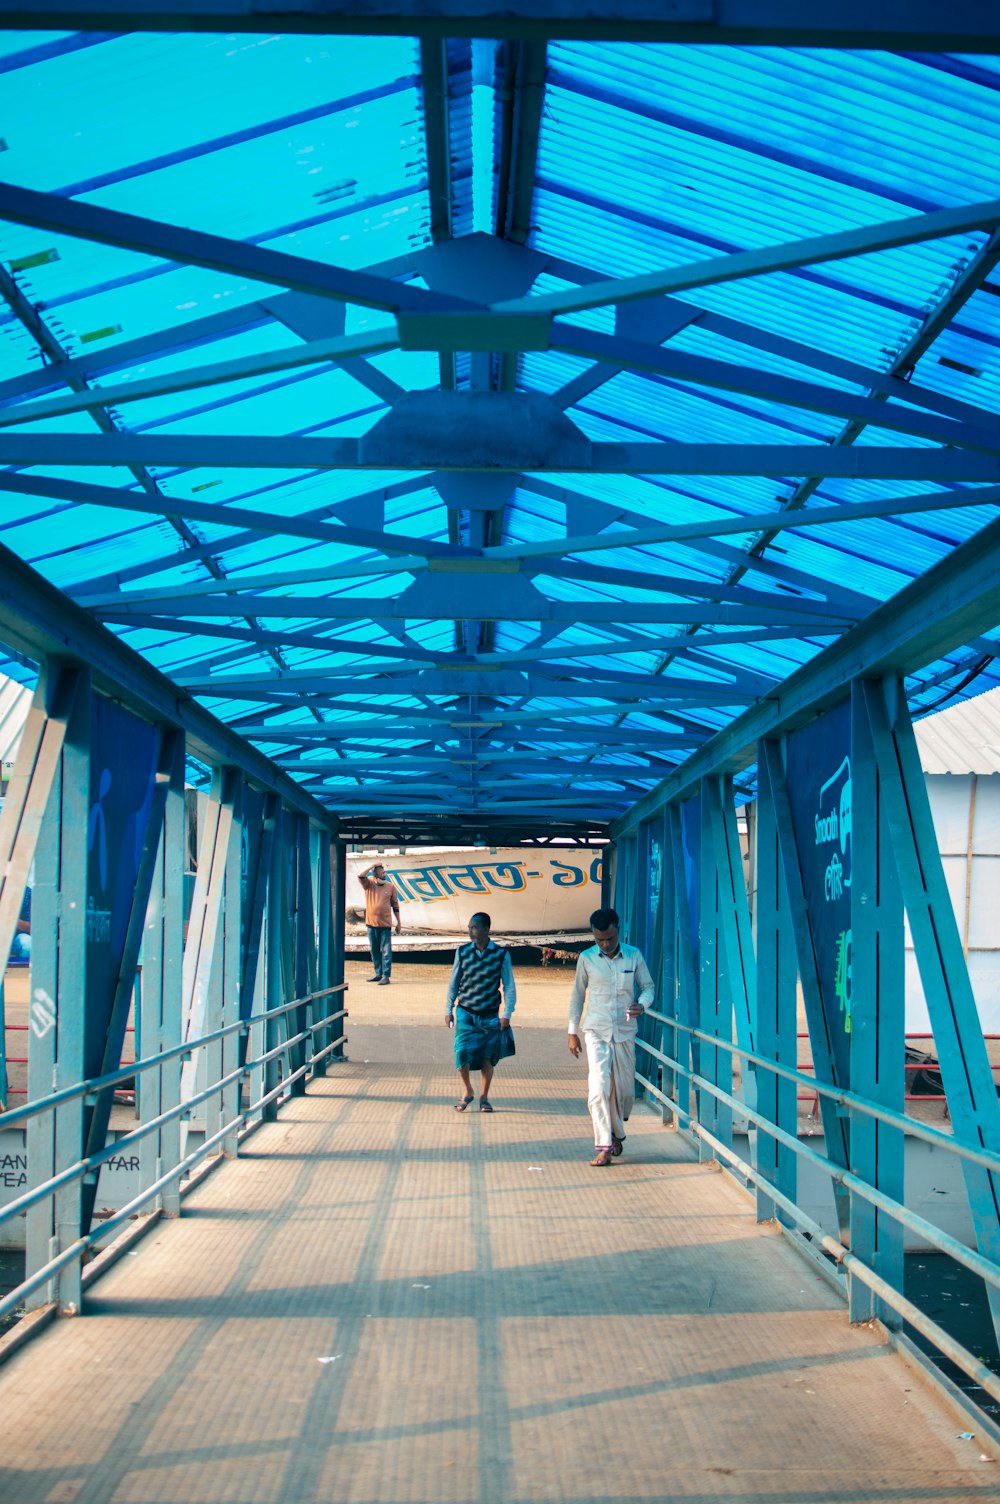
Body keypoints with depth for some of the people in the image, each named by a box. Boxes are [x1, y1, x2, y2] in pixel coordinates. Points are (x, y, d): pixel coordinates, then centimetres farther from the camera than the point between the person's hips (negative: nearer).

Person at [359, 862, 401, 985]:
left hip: (385, 924, -2)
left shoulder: (390, 887, 1)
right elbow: (361, 876, -18)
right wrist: (373, 866, -19)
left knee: (386, 951, -5)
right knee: (374, 951, 11)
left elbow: (395, 905, 6)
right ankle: (378, 973, 22)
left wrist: (398, 922, 6)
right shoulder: (369, 884, 2)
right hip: (371, 924, 2)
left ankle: (386, 976, -5)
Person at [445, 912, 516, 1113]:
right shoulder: (462, 952, -1)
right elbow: (454, 982, 9)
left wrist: (506, 1014, -5)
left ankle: (484, 1097, 23)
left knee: (487, 1058, 6)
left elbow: (509, 985, 0)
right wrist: (449, 1010, 9)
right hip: (465, 1013, 1)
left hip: (490, 1015, 0)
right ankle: (468, 1092, 10)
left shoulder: (501, 954, -6)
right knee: (462, 1053, -12)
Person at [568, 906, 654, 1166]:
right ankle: (604, 1147, -11)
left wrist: (642, 1004, -14)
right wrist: (572, 1032, 8)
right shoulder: (586, 959, -1)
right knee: (598, 1088, -14)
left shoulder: (634, 956, 0)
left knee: (624, 1091, 8)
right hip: (596, 1032, -1)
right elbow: (578, 994, 8)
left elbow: (648, 986, 9)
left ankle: (616, 1133, 35)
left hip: (625, 1032, 1)